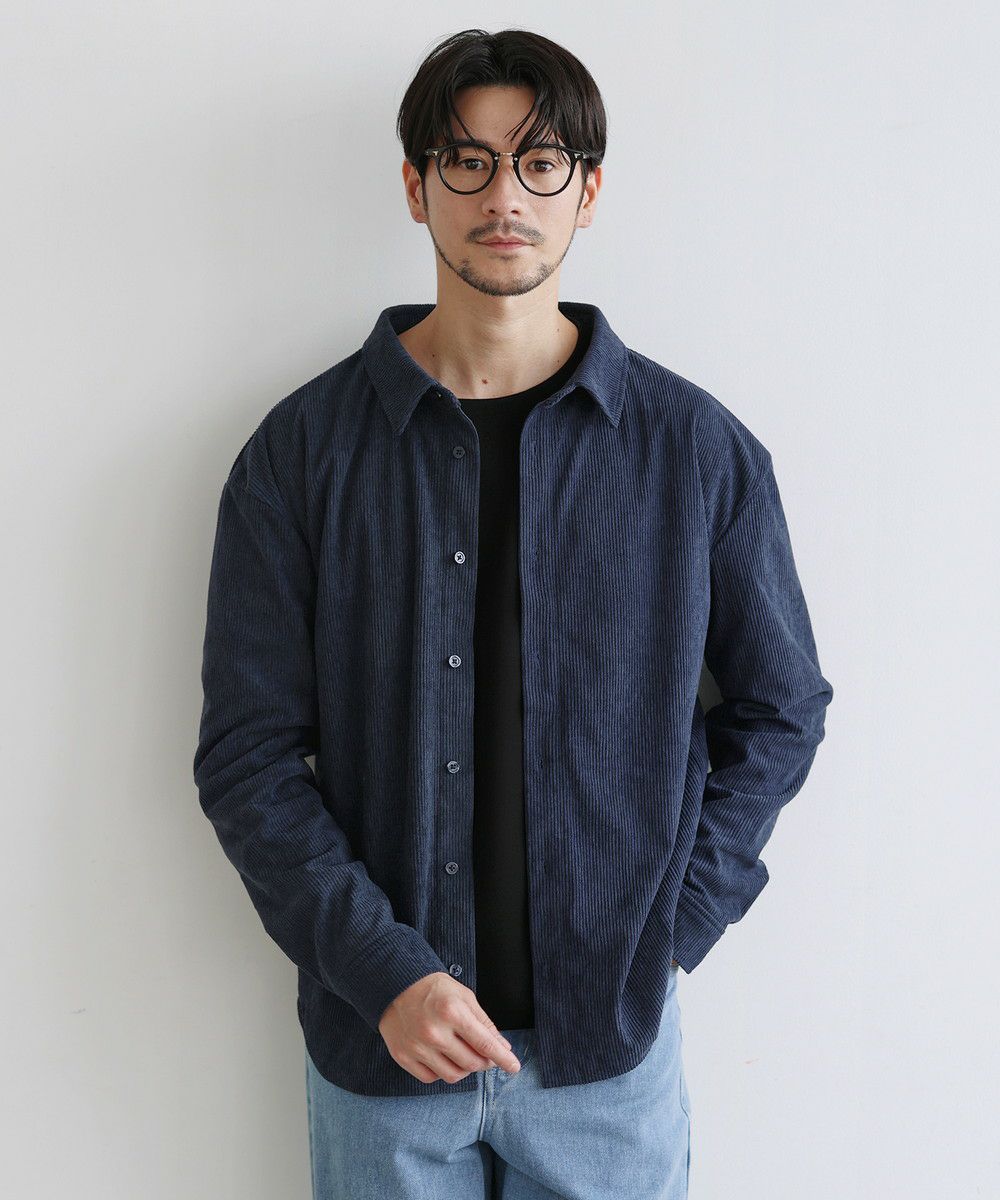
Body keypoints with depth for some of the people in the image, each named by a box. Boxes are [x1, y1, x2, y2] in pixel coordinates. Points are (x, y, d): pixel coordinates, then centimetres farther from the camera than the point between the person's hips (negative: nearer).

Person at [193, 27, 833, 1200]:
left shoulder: (697, 448, -3)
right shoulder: (304, 447, -5)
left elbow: (779, 707, 6)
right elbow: (248, 750, -4)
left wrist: (673, 927, -2)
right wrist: (381, 969, -13)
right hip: (377, 1038, 0)